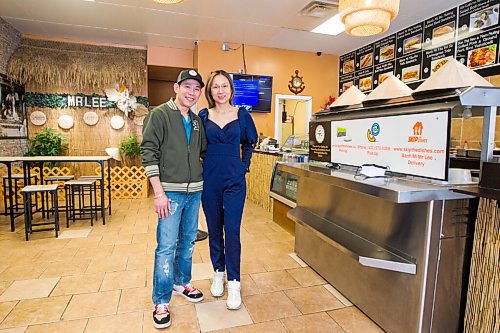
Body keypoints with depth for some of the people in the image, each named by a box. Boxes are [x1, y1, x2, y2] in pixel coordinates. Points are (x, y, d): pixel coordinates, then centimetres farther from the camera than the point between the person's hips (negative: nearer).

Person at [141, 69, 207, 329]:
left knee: (188, 241, 16)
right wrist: (159, 192, -16)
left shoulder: (197, 121, 12)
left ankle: (182, 283, 37)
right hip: (171, 191, -6)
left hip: (194, 191, 6)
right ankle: (161, 302, 16)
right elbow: (148, 153, -12)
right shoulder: (159, 115, -6)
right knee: (166, 246, -1)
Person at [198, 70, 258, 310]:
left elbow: (249, 143, 14)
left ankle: (233, 282, 13)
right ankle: (218, 273, 31)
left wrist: (244, 165, 7)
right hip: (210, 179, 2)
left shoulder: (242, 115, 2)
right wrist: (202, 165, 4)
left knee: (232, 230, -2)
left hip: (234, 180, -1)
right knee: (214, 229, 12)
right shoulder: (203, 116, 2)